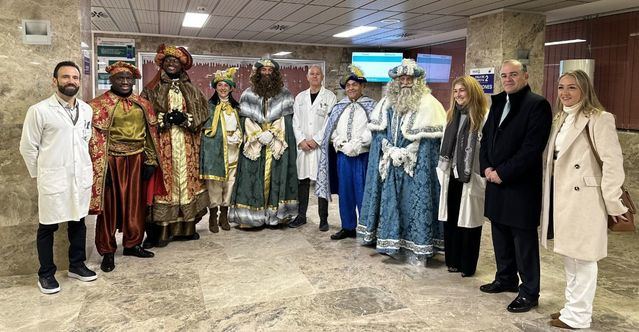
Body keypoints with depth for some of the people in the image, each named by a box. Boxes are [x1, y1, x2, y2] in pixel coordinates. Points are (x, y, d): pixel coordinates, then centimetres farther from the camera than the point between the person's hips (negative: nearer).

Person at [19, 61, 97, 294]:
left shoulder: (86, 110, 6)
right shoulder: (39, 110, -8)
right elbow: (27, 147, -4)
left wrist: (85, 168, 14)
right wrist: (40, 175, 1)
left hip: (82, 177, 5)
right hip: (53, 179, -4)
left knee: (78, 221, 14)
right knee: (47, 226, 7)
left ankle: (77, 265, 29)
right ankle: (46, 274, 21)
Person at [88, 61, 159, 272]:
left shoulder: (142, 104, 8)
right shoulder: (99, 104, -4)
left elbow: (151, 133, 9)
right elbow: (95, 137, -8)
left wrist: (150, 161, 4)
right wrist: (100, 167, -12)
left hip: (137, 160, 4)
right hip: (112, 161, -4)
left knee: (136, 203, 11)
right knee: (109, 206, 5)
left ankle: (132, 244, 27)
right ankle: (107, 251, 15)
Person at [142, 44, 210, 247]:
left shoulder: (192, 90, 15)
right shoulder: (152, 89, 7)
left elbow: (203, 112, 7)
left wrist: (186, 119, -10)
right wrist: (164, 118, -14)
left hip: (187, 145, 3)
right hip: (162, 144, -3)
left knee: (186, 178, 4)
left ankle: (186, 227, 14)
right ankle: (158, 231, -2)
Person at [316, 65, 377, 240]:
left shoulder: (371, 106, -1)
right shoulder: (339, 107, 12)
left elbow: (373, 131, -11)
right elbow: (331, 130, 9)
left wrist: (355, 145, -17)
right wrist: (340, 144, -8)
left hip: (363, 156, -4)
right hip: (342, 155, 4)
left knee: (363, 193, 1)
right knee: (345, 193, 10)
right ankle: (348, 227, 22)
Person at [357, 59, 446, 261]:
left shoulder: (428, 104, -4)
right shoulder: (386, 103, 10)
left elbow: (430, 137, -9)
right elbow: (379, 132, 8)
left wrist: (407, 152, -15)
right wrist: (389, 150, -8)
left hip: (417, 164, -4)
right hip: (390, 162, 5)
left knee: (414, 199, -3)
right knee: (390, 199, 7)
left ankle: (416, 246, 6)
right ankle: (392, 242, 18)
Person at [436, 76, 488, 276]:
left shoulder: (484, 117, -11)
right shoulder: (452, 116, 13)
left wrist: (483, 176, -16)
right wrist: (443, 171, 15)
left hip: (470, 178, -6)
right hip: (452, 177, 7)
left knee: (468, 221, 3)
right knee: (450, 219, 10)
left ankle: (467, 265, 16)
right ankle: (453, 260, 24)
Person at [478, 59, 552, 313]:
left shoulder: (537, 104, -10)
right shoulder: (498, 102, 13)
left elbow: (532, 147, -17)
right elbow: (486, 137, 16)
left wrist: (502, 173, -16)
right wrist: (486, 167, 0)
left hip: (521, 185, -7)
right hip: (496, 181, 7)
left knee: (524, 240, 2)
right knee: (500, 235, 17)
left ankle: (529, 292, 15)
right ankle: (506, 278, 34)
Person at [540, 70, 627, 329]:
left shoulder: (599, 119, -12)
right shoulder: (560, 119, 14)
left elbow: (613, 162, -15)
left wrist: (613, 203, -14)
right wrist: (548, 195, 9)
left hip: (584, 199, -8)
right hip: (561, 197, 8)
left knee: (583, 258, 1)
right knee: (569, 255, 16)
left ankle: (578, 317, 13)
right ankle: (572, 307, 29)